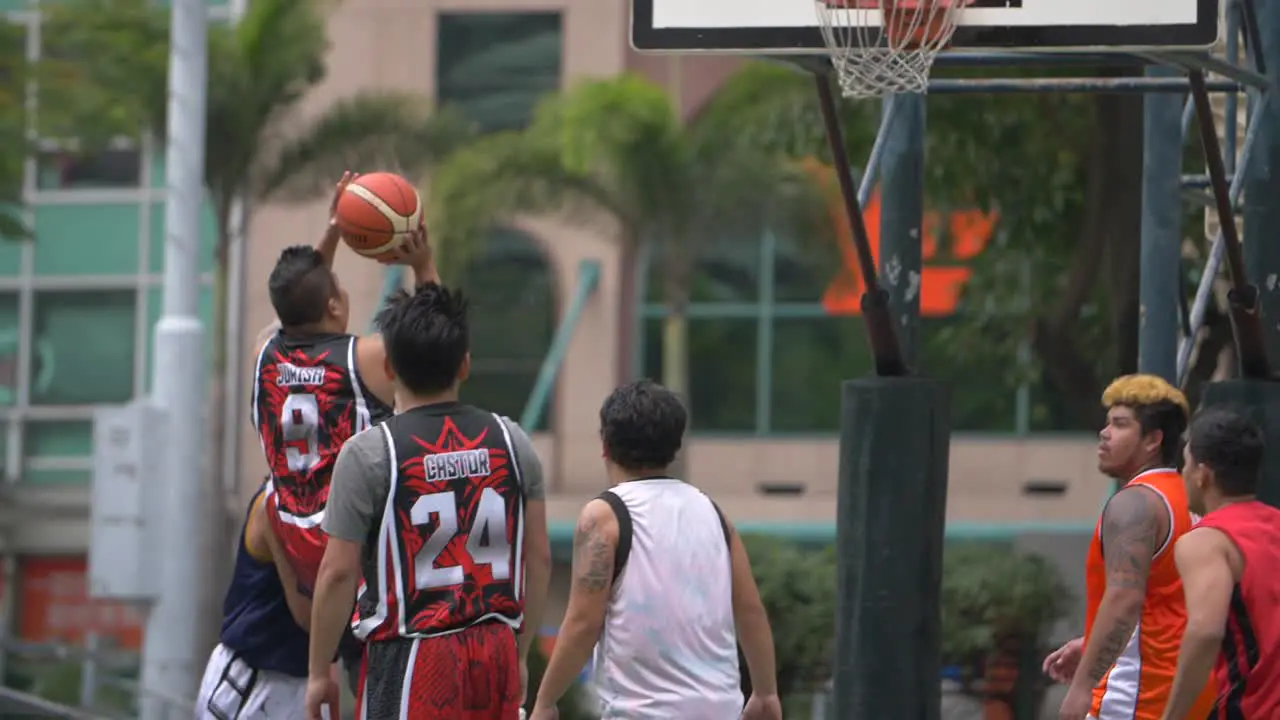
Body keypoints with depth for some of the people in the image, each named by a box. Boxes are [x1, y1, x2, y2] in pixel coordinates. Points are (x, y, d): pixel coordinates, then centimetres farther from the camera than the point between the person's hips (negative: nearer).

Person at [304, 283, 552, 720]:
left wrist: (319, 673, 1)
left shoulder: (368, 454, -9)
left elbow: (339, 572, -8)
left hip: (410, 658, -5)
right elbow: (539, 558, 8)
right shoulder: (510, 442, 4)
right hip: (495, 657, 5)